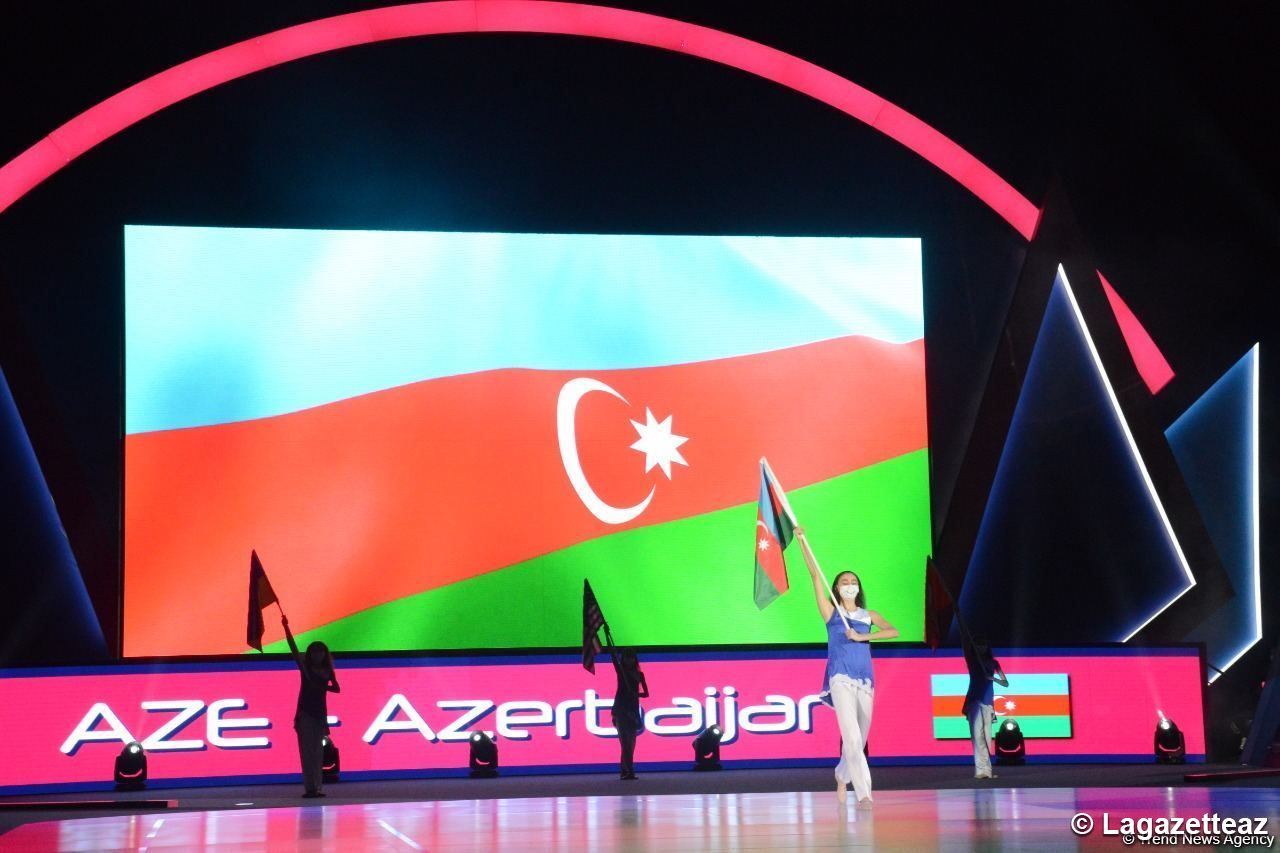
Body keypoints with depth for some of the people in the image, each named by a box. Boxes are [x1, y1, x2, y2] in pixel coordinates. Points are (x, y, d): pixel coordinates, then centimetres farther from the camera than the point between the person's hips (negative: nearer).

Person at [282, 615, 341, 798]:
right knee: (307, 751, -3)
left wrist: (323, 686, -12)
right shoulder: (305, 667, 0)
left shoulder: (327, 671, 6)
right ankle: (310, 787, -5)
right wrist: (286, 627, -19)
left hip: (320, 712, 2)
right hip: (305, 712, -2)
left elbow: (336, 688, 6)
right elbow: (293, 647, -9)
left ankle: (317, 787, 2)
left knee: (317, 752, 3)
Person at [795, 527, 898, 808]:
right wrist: (802, 541, -8)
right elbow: (815, 574, -2)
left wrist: (862, 636, -13)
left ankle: (842, 776, 39)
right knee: (851, 735, -17)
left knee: (860, 738, 12)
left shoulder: (869, 615, 13)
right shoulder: (831, 612, 6)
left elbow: (893, 631, -3)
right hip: (841, 678, -4)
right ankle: (863, 794, -20)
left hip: (865, 679, 4)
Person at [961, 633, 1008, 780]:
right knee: (978, 735, -11)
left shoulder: (993, 662, 12)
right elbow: (966, 643, -4)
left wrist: (993, 678, -12)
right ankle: (982, 769, -17)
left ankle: (986, 769, 1)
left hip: (988, 701, 2)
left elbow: (1005, 683, 6)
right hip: (974, 700, -2)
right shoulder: (971, 660, 8)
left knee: (987, 736, -1)